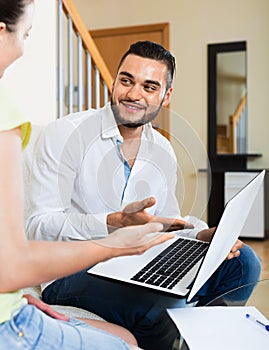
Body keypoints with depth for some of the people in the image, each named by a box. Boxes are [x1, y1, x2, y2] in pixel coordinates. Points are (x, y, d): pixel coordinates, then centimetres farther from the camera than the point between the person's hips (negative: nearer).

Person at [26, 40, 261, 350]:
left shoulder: (163, 152, 9)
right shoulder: (66, 134, -11)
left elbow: (167, 227, 16)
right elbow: (38, 226, -18)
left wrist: (203, 237, -7)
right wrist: (115, 221, -32)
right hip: (70, 274, -6)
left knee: (243, 262, -3)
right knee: (163, 305, -35)